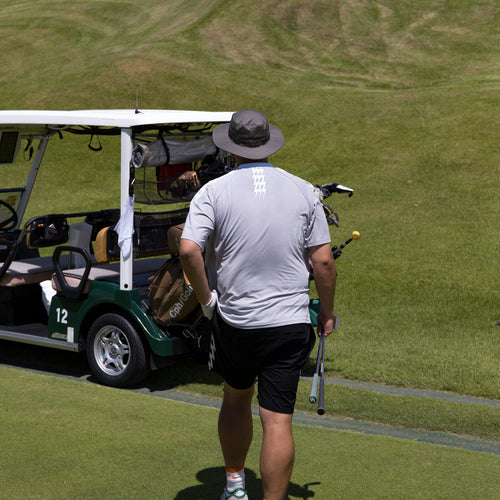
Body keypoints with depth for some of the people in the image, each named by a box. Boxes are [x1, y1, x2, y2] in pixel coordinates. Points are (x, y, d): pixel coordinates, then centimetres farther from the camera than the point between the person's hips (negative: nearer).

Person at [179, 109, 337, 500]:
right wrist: (327, 312, 11)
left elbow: (189, 250, -17)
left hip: (233, 320, 1)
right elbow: (323, 261, -1)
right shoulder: (304, 191, 0)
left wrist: (206, 297, -3)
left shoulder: (213, 192, -4)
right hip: (290, 324, -1)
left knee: (236, 399, 24)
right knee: (278, 421, -2)